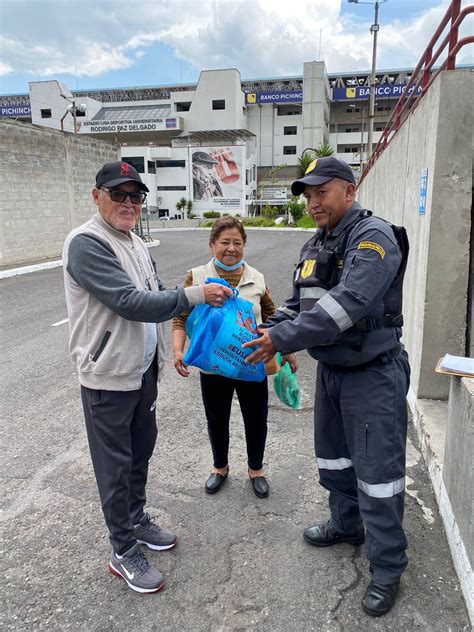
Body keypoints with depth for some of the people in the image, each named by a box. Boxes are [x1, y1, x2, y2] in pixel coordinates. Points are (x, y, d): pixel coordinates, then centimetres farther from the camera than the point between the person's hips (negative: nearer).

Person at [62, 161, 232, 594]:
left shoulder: (135, 244, 10)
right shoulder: (86, 244, -18)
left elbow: (153, 297, 17)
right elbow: (129, 302, -27)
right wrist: (195, 295, -25)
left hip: (144, 370, 8)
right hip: (108, 377, -8)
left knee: (141, 451, 21)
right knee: (116, 466, 6)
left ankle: (137, 520, 43)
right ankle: (124, 552, 24)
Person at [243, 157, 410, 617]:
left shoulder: (373, 237, -18)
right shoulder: (314, 246, 9)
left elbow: (348, 303, -31)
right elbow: (298, 303, 9)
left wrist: (282, 339, -31)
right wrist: (266, 329, -9)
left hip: (372, 374, -8)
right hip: (330, 369, 8)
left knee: (377, 472, 2)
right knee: (333, 457, 22)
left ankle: (387, 568, 21)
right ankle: (347, 525, 45)